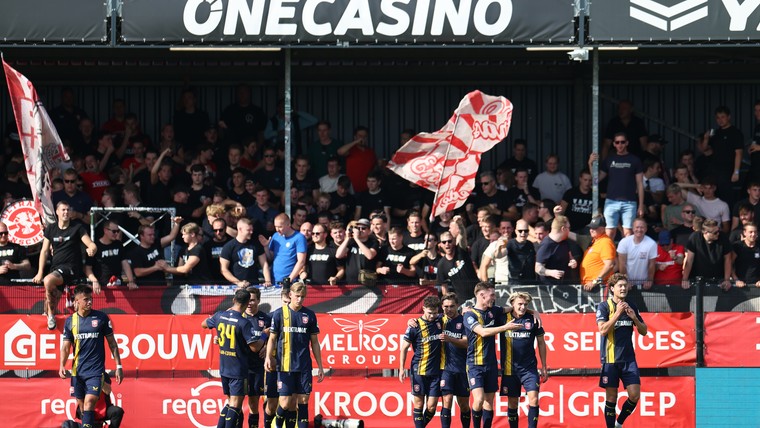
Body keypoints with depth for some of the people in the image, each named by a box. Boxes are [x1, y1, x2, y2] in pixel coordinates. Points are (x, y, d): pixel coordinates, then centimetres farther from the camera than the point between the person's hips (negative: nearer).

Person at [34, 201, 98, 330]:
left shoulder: (77, 228, 2)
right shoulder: (51, 228, 12)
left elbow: (92, 245, -5)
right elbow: (44, 251, 12)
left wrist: (92, 249, -30)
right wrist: (40, 273, 5)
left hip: (71, 268, -5)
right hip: (55, 268, 5)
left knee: (48, 280, -32)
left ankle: (50, 314, -18)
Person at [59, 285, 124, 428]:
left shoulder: (101, 318, 0)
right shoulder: (70, 321, 5)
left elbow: (112, 343, 5)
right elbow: (66, 346, 8)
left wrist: (119, 366, 3)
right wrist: (62, 365, -9)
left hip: (95, 370, -3)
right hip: (77, 371, 3)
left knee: (89, 403, -16)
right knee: (82, 406, 7)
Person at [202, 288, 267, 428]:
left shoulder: (220, 316, 0)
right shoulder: (244, 323, -18)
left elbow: (204, 324, 21)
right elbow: (255, 347, -17)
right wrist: (263, 336, 0)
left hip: (224, 368, 6)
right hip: (239, 370, -6)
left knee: (230, 402, 18)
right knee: (235, 405, -3)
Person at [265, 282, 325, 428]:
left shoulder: (309, 315, 8)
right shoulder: (279, 314, 1)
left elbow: (314, 342, 13)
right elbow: (272, 338, 5)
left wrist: (320, 366, 11)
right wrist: (268, 358, -10)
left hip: (304, 367, 2)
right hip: (285, 366, -2)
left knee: (303, 401, -1)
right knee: (286, 403, -5)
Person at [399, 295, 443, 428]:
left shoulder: (439, 322, 7)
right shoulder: (415, 326, -4)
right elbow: (404, 348, 0)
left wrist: (446, 338, 1)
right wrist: (402, 368, -8)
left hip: (436, 371, 3)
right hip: (418, 371, -3)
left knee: (431, 406, 0)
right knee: (419, 404, -1)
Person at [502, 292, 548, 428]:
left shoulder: (533, 318, 1)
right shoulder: (504, 318, 0)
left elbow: (541, 343, 9)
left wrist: (544, 367, 10)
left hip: (529, 367, -1)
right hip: (510, 369, 1)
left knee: (533, 399, -13)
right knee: (512, 402, 6)